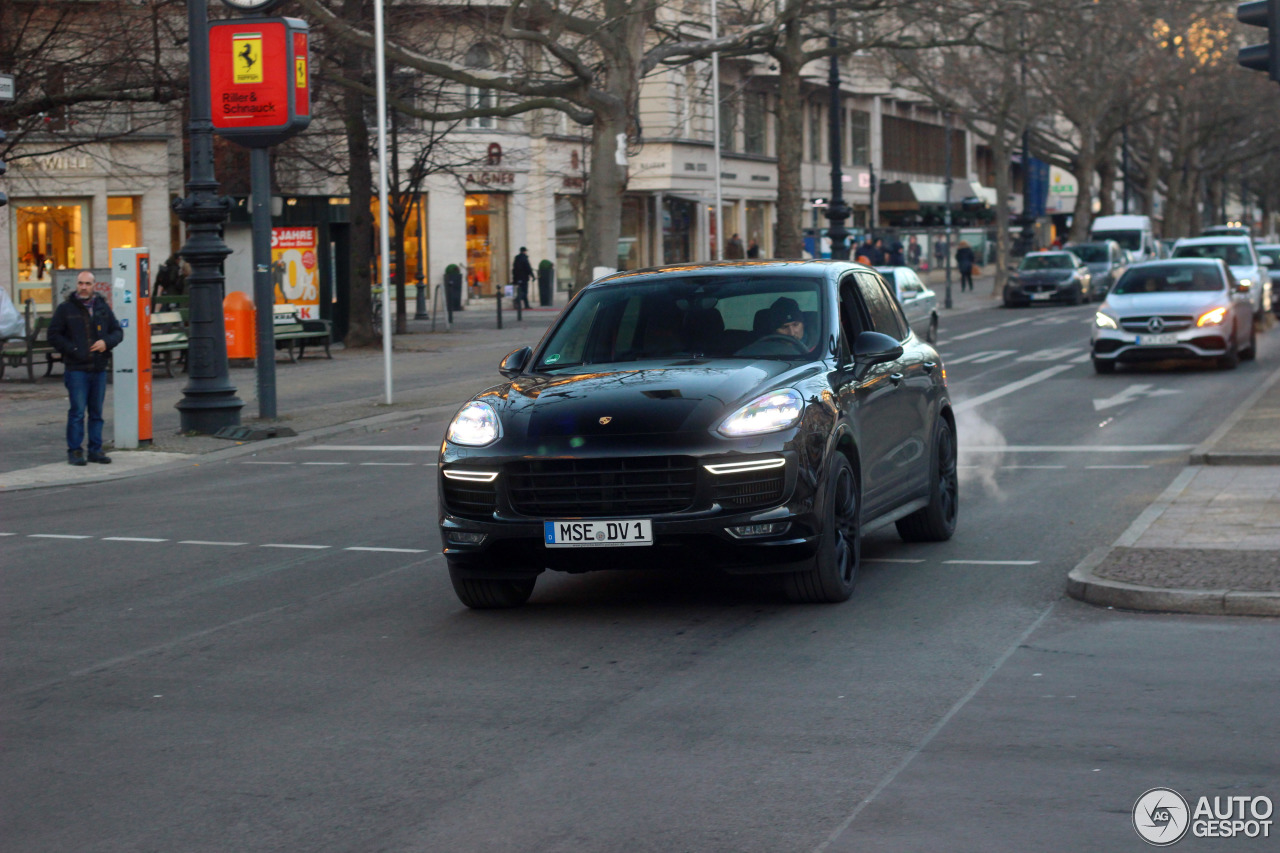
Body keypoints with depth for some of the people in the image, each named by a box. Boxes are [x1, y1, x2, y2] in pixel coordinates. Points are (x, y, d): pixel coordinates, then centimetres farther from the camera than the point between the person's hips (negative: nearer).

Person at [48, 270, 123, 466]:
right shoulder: (65, 308, 1)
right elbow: (54, 334, 0)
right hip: (76, 369, -4)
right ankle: (74, 451, -1)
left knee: (97, 411, 8)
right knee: (77, 411, -7)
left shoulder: (103, 307, 11)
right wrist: (72, 350, -10)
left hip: (99, 369, 4)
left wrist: (106, 342, -6)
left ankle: (95, 450, 14)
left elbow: (118, 331, 15)